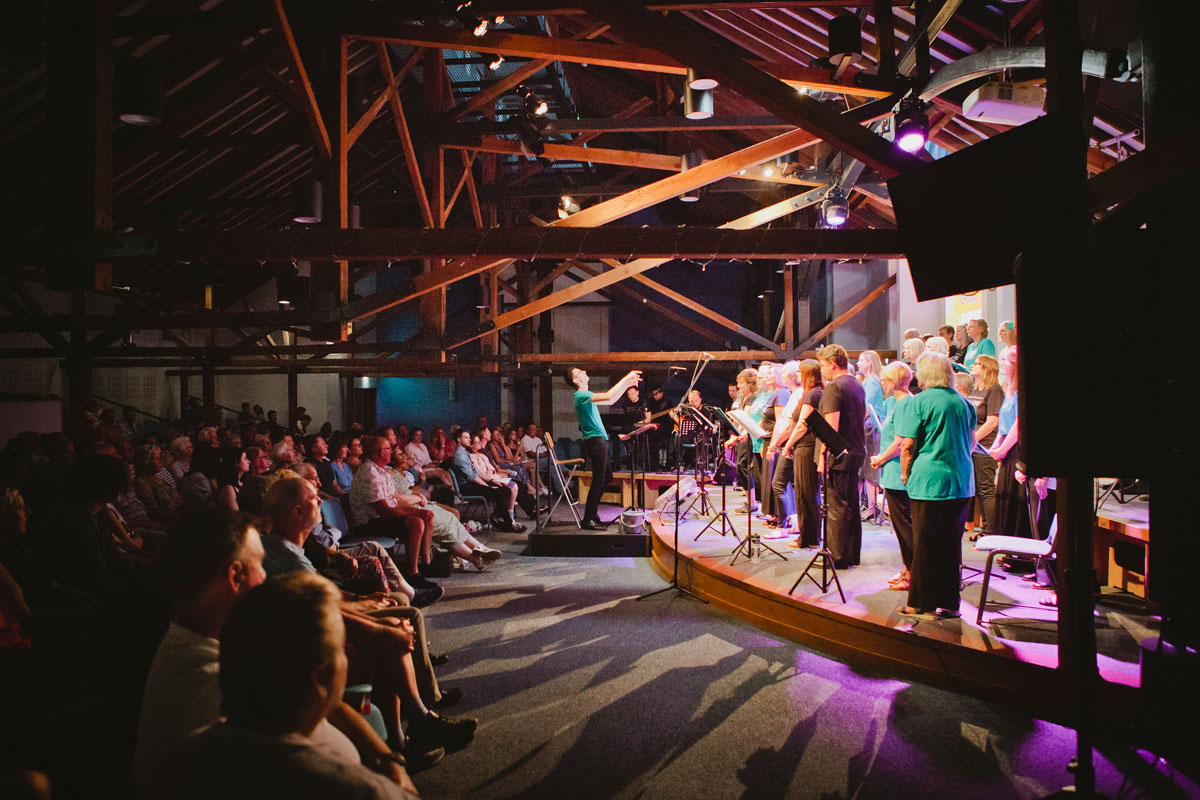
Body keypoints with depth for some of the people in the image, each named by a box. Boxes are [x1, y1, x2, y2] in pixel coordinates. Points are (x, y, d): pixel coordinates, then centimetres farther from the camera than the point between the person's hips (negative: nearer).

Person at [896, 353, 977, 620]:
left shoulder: (919, 401, -8)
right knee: (951, 544, 12)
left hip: (928, 481, -5)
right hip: (962, 481, 5)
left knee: (925, 545, 3)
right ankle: (949, 603, 19)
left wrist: (905, 475, 2)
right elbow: (972, 441, 17)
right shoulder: (963, 402, 9)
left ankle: (923, 604, 9)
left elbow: (907, 444, -10)